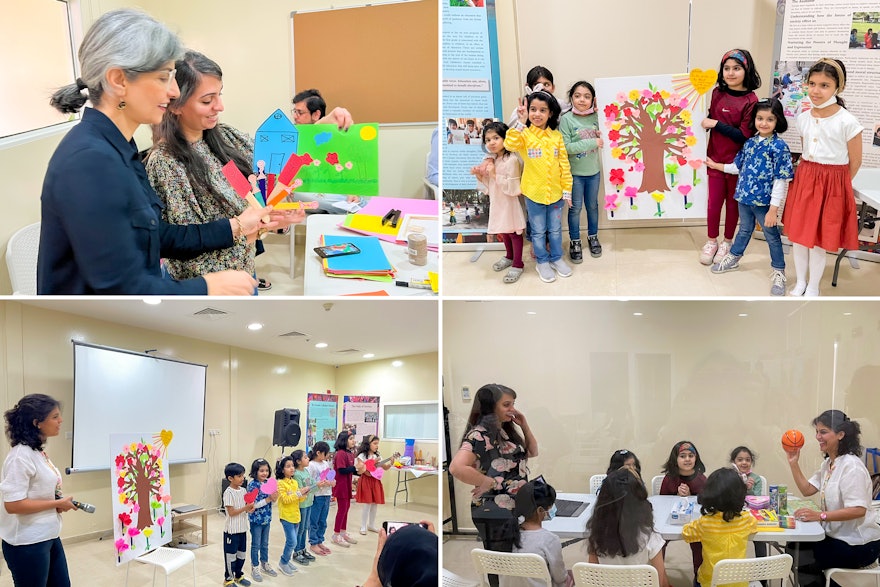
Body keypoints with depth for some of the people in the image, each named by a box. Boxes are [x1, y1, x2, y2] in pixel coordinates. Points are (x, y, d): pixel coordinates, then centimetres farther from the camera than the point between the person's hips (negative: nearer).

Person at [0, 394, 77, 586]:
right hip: (27, 543, -9)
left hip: (49, 537, 9)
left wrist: (60, 502, -1)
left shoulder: (39, 451, 7)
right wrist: (58, 504, -17)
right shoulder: (21, 456, -21)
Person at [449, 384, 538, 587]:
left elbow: (532, 452, 21)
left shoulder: (505, 430, 9)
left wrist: (524, 425, 5)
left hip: (515, 509, 9)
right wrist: (488, 483, -22)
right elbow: (456, 468, -33)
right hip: (495, 514, -9)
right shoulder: (480, 434, -19)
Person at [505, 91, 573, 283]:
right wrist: (521, 122, -37)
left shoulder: (556, 136, -2)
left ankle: (556, 258, 36)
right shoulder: (524, 134, -10)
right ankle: (542, 262, 29)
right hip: (534, 193, -2)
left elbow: (564, 164, 1)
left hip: (556, 193, 2)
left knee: (555, 229, 18)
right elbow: (510, 145, -32)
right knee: (538, 231, 13)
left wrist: (567, 189, 0)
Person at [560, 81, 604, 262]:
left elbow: (601, 139, 12)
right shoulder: (566, 119, -13)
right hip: (575, 172, -3)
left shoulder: (596, 117, -2)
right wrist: (592, 143, -21)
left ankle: (593, 237, 35)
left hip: (593, 171, 3)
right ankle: (574, 242, 23)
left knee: (592, 205, 17)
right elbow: (565, 147, -20)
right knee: (575, 208, 8)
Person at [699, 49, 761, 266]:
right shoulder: (717, 93, -1)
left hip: (737, 161, -3)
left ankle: (727, 242, 28)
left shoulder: (750, 100, -13)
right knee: (714, 201, 7)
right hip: (715, 157, 3)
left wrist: (716, 124, -19)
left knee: (733, 202, 12)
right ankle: (711, 241, 25)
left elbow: (744, 135, -17)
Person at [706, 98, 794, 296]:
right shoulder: (750, 142, 2)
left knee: (772, 237, 9)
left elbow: (781, 180, -17)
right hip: (744, 197, 5)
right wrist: (717, 166, 18)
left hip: (764, 201, -5)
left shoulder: (779, 147, -17)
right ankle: (733, 258, 44)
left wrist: (773, 209, -19)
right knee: (745, 230, 26)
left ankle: (778, 272, 22)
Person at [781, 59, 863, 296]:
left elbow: (855, 163, -7)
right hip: (804, 180, 5)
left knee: (818, 240, 4)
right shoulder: (803, 118, 0)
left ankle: (813, 288, 22)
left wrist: (834, 183, 4)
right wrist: (810, 177, 13)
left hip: (832, 186, -5)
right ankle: (800, 282, 30)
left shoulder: (847, 122, -16)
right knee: (798, 235, 12)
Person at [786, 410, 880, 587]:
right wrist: (793, 463, 1)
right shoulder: (828, 463, 11)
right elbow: (807, 489, 10)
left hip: (859, 545, -9)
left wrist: (821, 516, -35)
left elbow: (858, 510, -29)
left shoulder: (851, 466, -21)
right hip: (837, 536, 9)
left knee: (798, 560, -9)